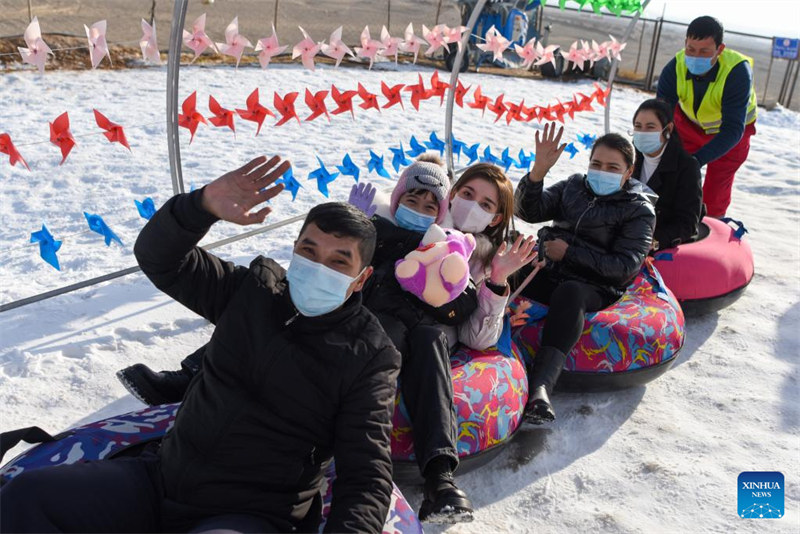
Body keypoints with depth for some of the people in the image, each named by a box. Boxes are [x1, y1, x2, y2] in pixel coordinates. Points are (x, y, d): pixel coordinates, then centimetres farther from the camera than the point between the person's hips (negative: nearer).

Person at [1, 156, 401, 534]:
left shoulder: (368, 358, -9)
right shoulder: (256, 288, 4)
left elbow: (366, 476, -13)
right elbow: (158, 258, 3)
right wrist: (204, 205, -18)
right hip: (163, 479, 6)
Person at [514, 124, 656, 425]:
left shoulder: (639, 210, 3)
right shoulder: (573, 187, 16)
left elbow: (623, 266, -9)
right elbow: (528, 211, 2)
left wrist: (569, 253, -14)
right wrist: (538, 171, -15)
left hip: (595, 288, -4)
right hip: (549, 273, 5)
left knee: (569, 293, -40)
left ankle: (539, 385, -54)